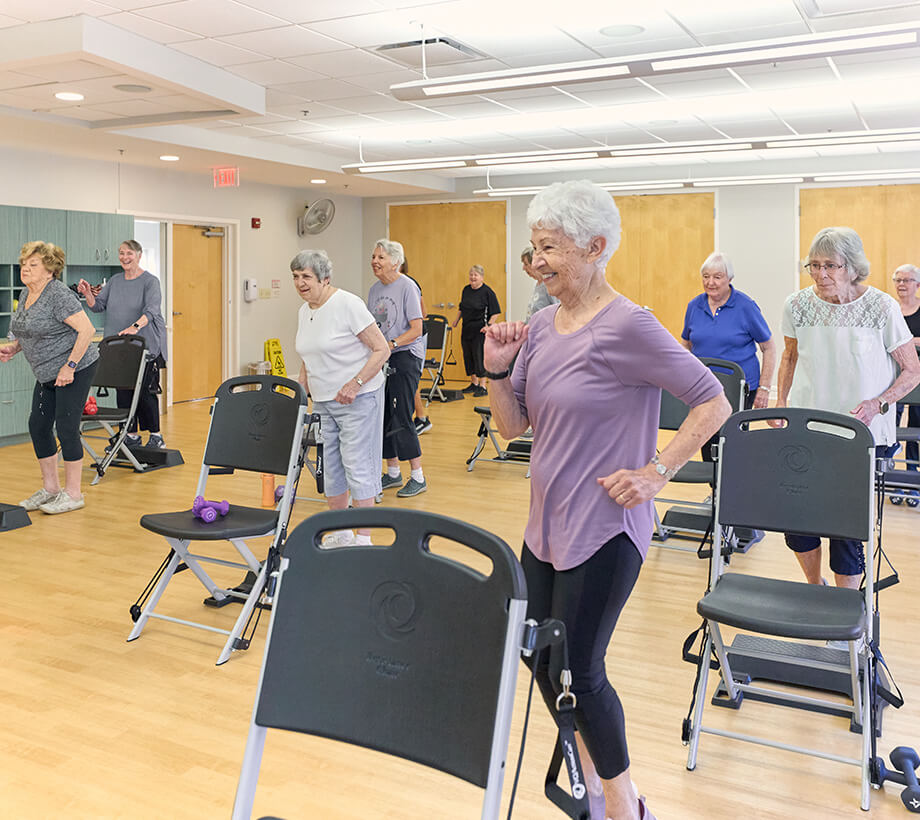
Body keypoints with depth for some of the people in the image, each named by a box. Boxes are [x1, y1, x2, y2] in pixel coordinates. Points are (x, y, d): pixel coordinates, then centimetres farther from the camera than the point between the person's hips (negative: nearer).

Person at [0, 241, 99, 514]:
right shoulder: (26, 294, 10)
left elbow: (86, 329, -23)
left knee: (66, 426, -7)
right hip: (48, 373, 9)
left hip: (74, 370, -9)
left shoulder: (58, 294, -18)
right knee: (38, 425, 8)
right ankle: (50, 488, 21)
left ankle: (73, 494, 4)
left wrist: (70, 366, -24)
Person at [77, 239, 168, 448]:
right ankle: (131, 435, 15)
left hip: (145, 346, -6)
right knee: (123, 391, 5)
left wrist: (135, 327, -37)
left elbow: (151, 310, -20)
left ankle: (155, 436, 7)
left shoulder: (150, 281, -6)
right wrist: (88, 294, -9)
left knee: (145, 390, -6)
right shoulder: (114, 281, 13)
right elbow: (98, 306, 12)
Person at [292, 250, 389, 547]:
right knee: (331, 466, 11)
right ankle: (339, 533, 23)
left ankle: (363, 539, 2)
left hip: (358, 399, -8)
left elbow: (382, 350, -15)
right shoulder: (304, 311, 10)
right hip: (323, 402, 8)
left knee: (357, 465, -6)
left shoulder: (348, 304, -14)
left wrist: (355, 383, -23)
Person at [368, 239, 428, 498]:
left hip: (405, 357, -7)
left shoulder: (407, 287, -10)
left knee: (400, 417, -9)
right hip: (381, 359, 7)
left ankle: (418, 478, 2)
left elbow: (416, 330, -14)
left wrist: (391, 345, -24)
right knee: (383, 416, 8)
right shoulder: (375, 289, 11)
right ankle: (393, 473, 21)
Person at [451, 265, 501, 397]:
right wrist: (457, 320, 12)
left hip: (480, 330, -7)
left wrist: (489, 325, -17)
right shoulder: (466, 289, 10)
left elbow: (495, 312, -8)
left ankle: (482, 386, 2)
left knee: (479, 356, -6)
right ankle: (474, 383, 23)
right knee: (468, 356, 10)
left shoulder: (487, 292, -9)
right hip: (466, 329, 7)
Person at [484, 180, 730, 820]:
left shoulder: (627, 326, -16)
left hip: (604, 532, -7)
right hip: (546, 526, 8)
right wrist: (497, 368, -7)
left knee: (576, 670, 1)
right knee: (541, 657, 15)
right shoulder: (543, 325, 5)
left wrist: (657, 472, -18)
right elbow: (512, 426, 8)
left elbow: (713, 402, -13)